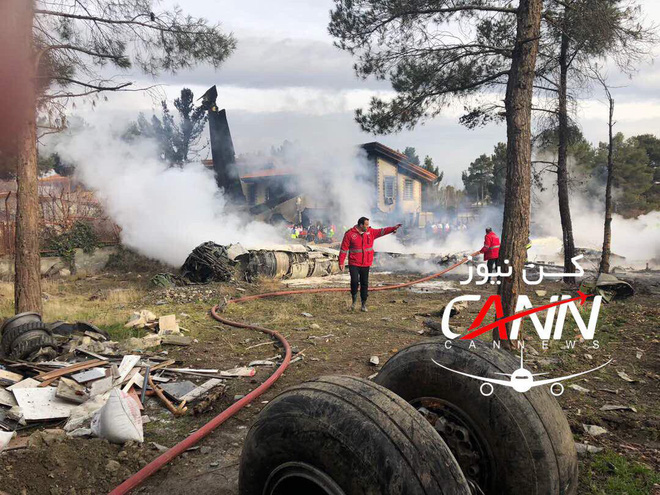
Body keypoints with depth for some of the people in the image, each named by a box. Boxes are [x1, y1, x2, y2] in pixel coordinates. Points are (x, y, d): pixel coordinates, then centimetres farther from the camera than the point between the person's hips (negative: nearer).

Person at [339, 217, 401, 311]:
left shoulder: (370, 232, 5)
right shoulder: (350, 234, -8)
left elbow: (382, 231, 2)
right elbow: (344, 249, -6)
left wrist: (393, 228, -12)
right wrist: (341, 262, -9)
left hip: (366, 264, 4)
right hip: (354, 264, -4)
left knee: (364, 284, 8)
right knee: (354, 282, -12)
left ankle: (364, 304, 18)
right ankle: (354, 300, 13)